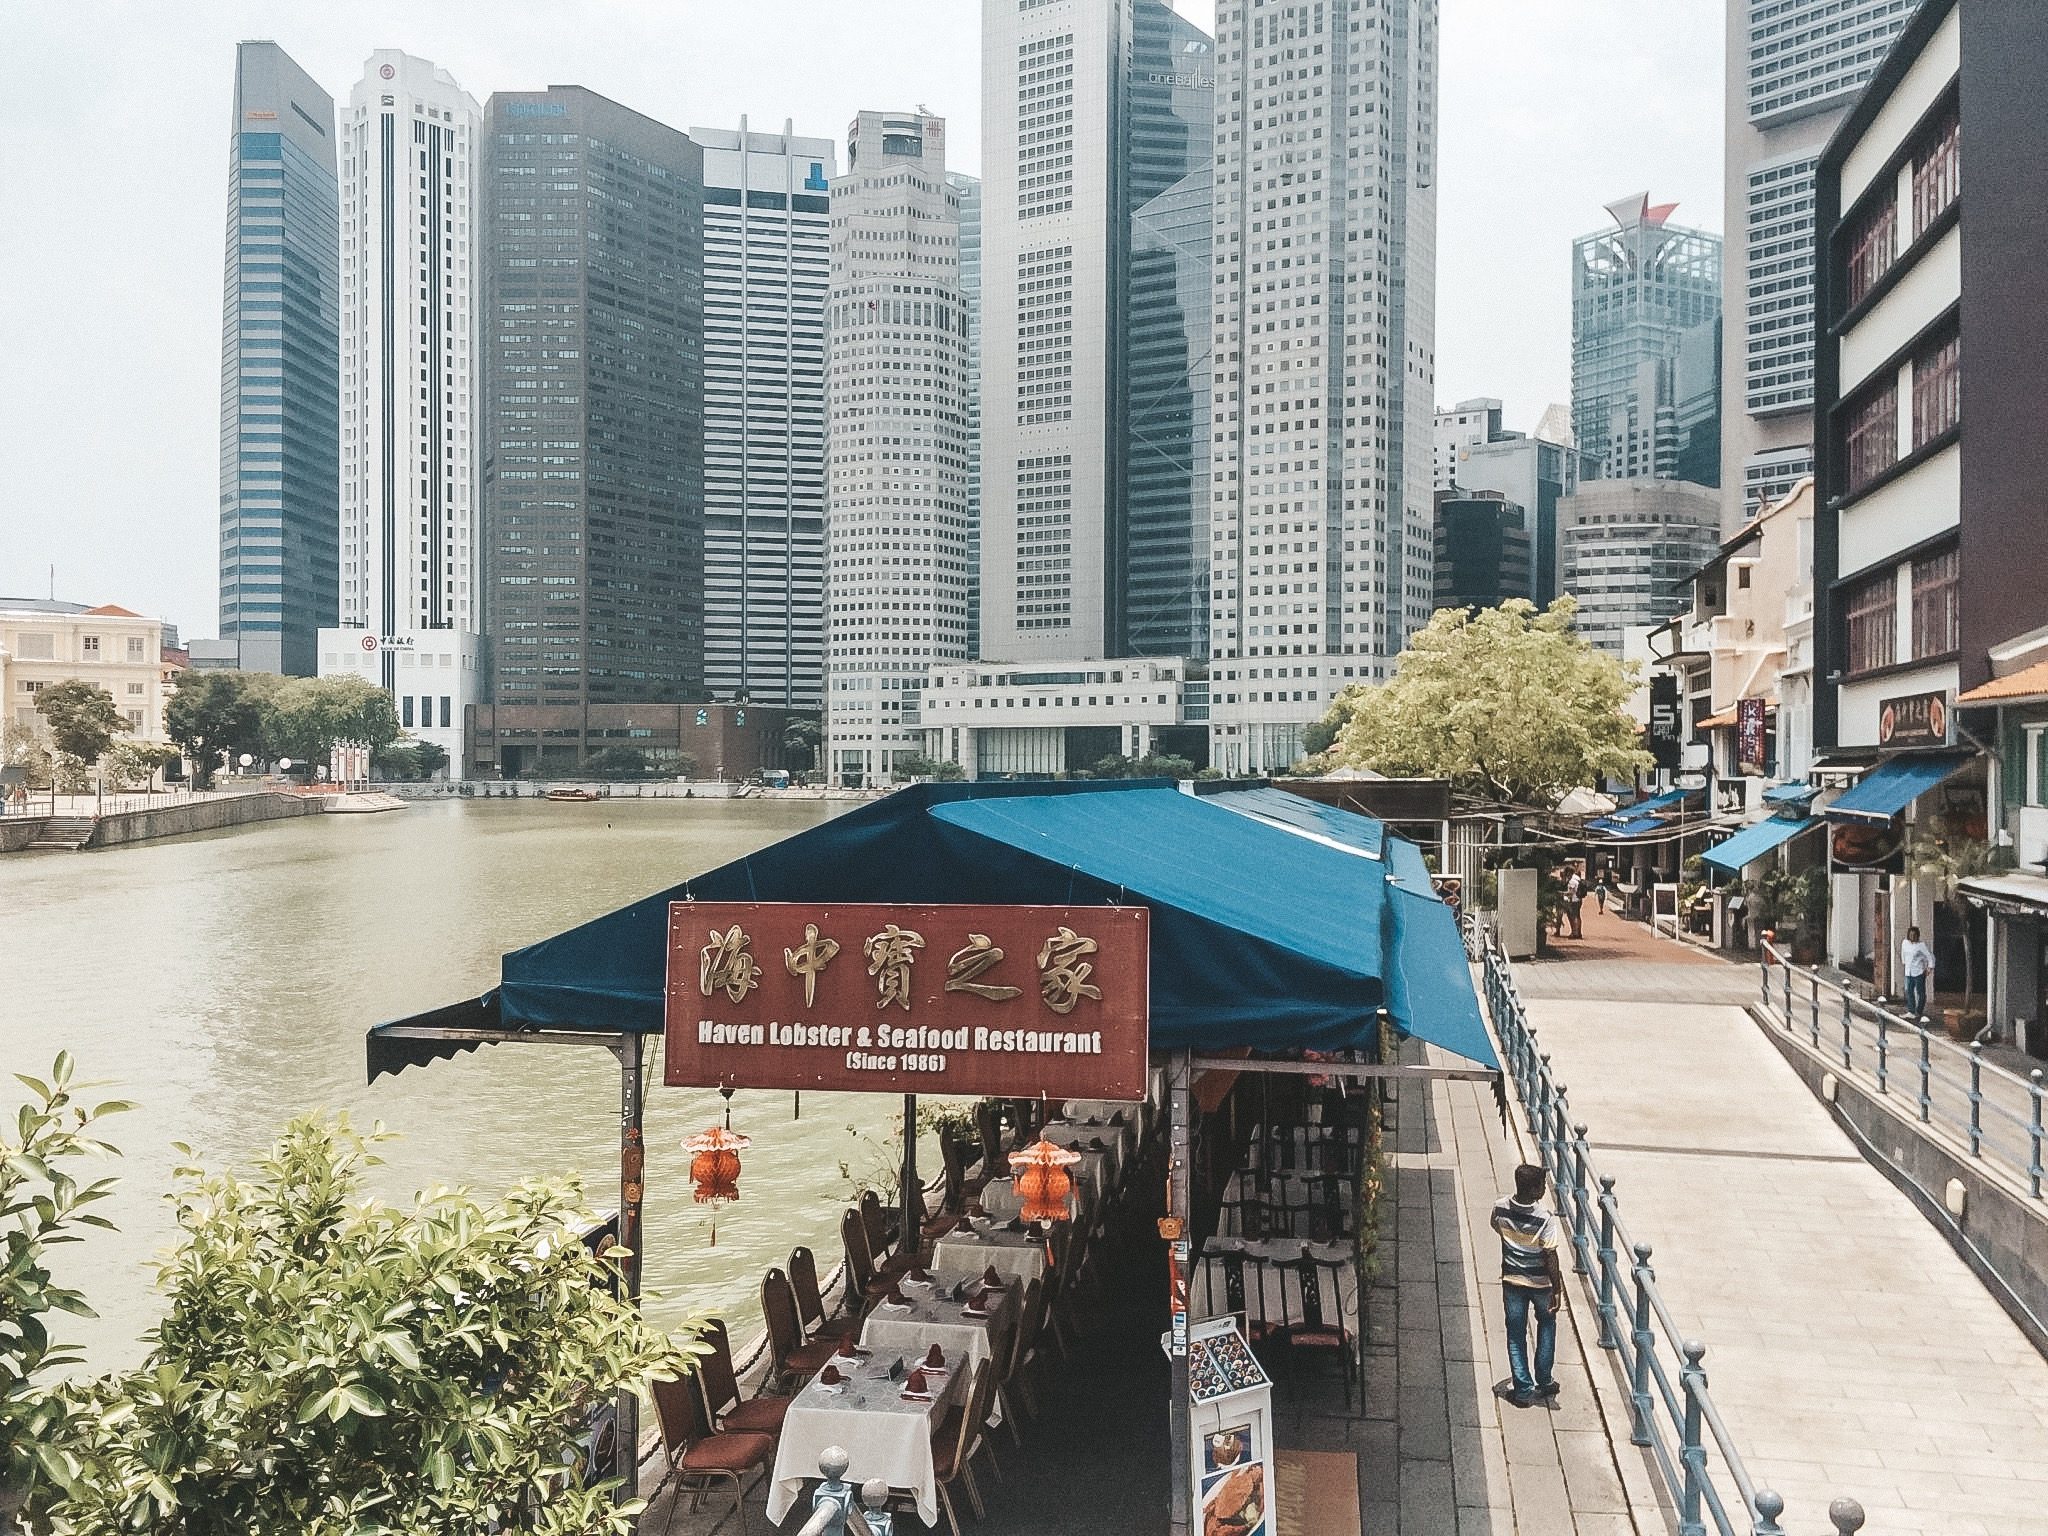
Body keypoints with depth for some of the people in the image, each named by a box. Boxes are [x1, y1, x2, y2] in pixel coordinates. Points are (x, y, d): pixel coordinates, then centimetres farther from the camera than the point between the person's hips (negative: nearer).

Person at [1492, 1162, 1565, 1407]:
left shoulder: (1500, 1208, -15)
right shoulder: (1545, 1219, -28)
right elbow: (1551, 1258, -21)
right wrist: (1557, 1290, -9)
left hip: (1511, 1279, 3)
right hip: (1540, 1282, -2)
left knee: (1516, 1334, 14)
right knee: (1546, 1326, 24)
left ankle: (1523, 1390, 18)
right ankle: (1544, 1382, 32)